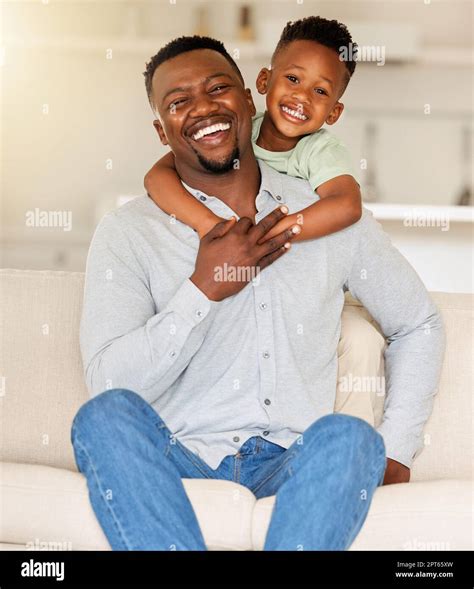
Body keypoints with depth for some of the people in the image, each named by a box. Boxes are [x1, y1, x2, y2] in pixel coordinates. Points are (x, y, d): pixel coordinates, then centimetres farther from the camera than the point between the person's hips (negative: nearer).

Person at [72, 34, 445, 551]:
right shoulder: (127, 233, 3)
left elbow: (418, 325, 20)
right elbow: (108, 384, -8)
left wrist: (395, 451, 8)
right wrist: (203, 291, -15)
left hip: (293, 469, 1)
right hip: (178, 466, -1)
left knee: (348, 437, -32)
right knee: (107, 414, -32)